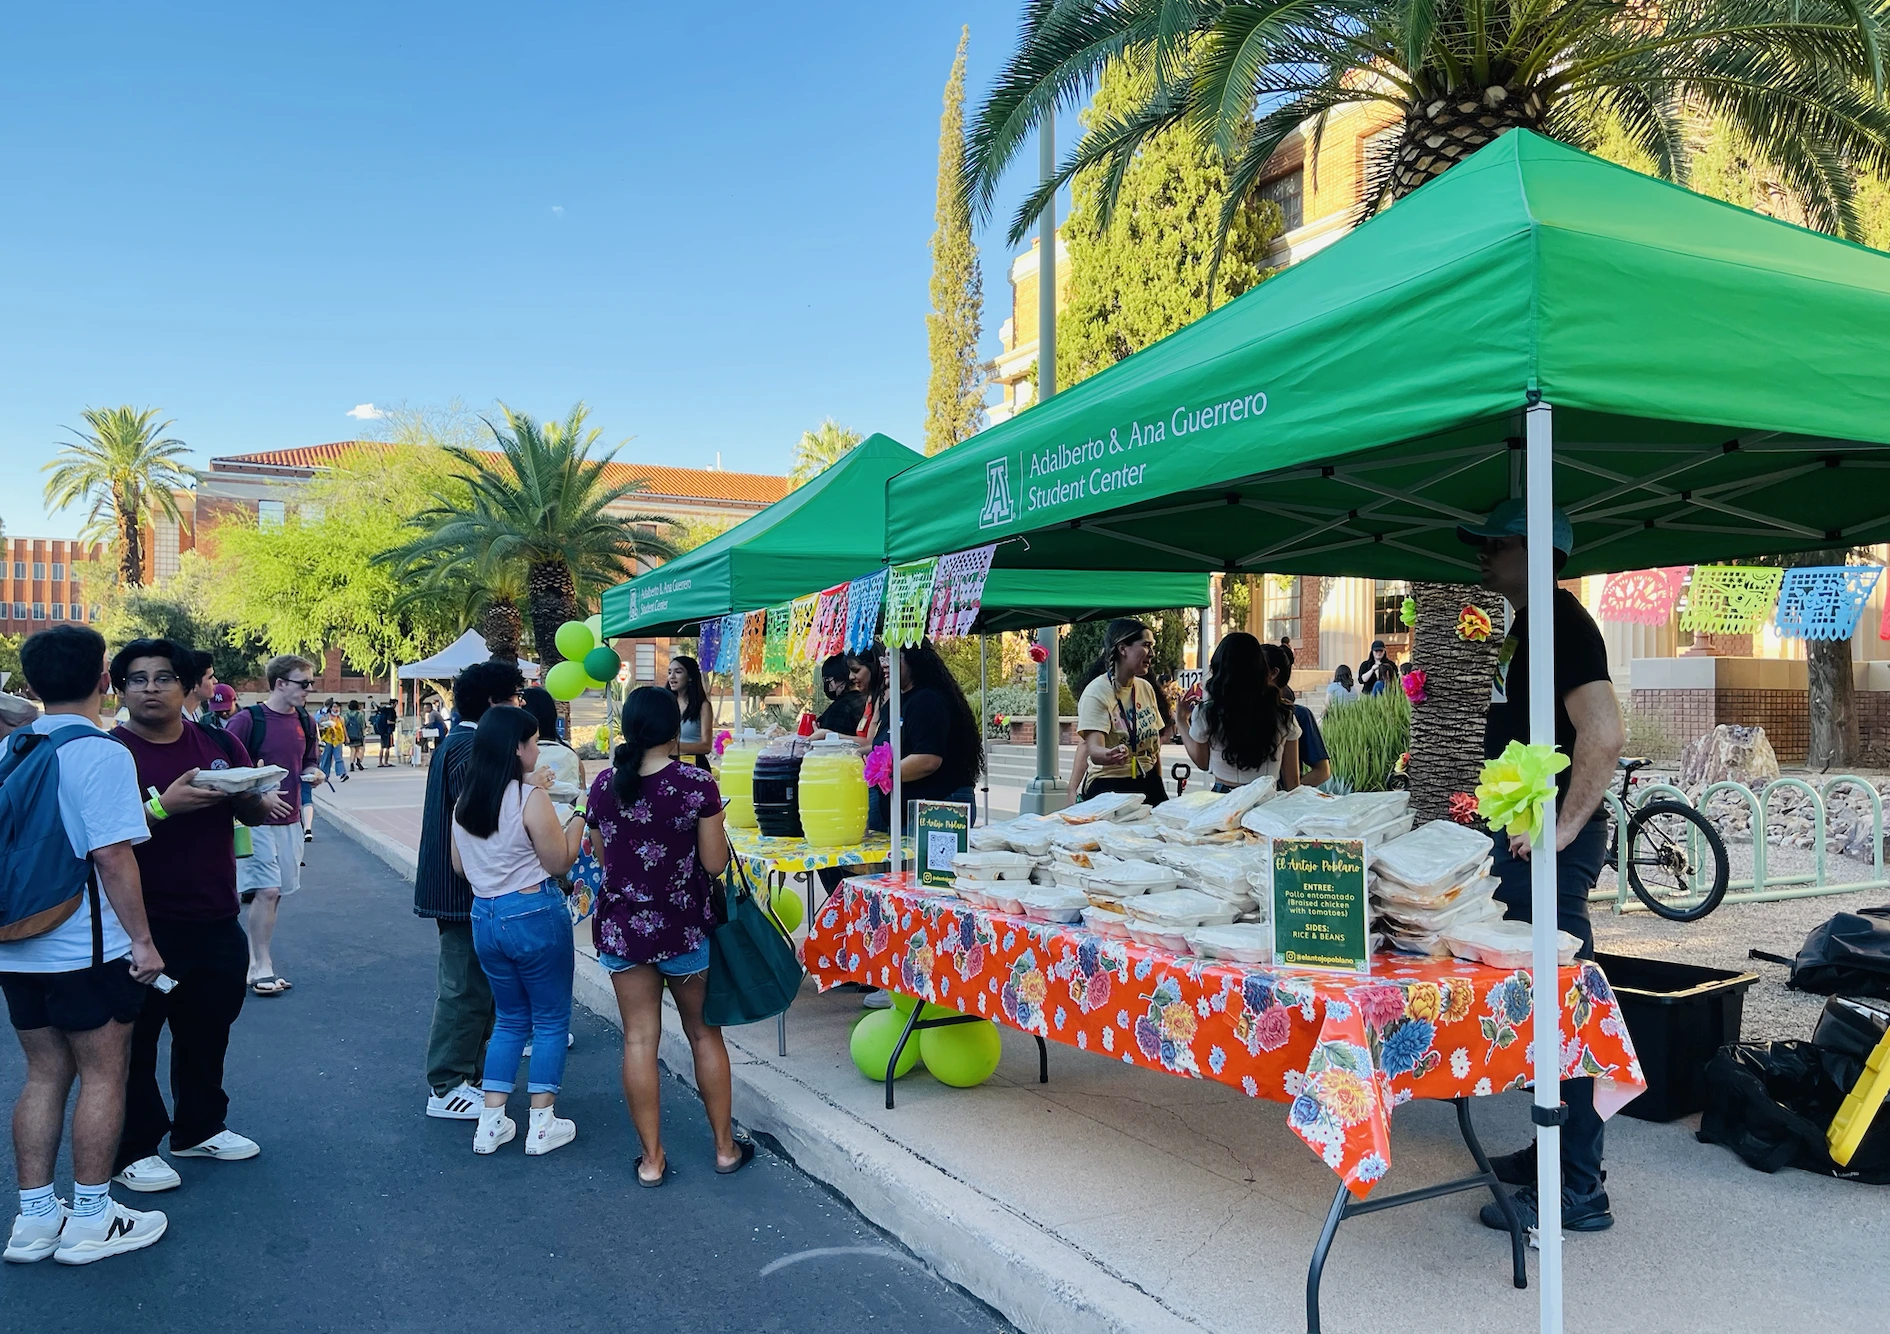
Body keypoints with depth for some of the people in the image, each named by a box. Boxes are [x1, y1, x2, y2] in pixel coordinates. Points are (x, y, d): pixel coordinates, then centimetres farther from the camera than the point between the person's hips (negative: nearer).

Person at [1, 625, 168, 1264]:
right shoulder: (101, 753, -16)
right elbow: (113, 854, -21)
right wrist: (142, 940, -15)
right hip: (88, 948, -7)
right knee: (102, 1074, 5)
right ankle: (90, 1219, 12)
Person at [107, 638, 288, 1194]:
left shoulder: (220, 743, 6)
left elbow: (251, 812, 15)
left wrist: (260, 800, -7)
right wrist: (164, 806, -29)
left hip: (216, 919, 6)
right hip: (146, 925, -5)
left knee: (207, 1030, 19)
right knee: (134, 1038, 4)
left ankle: (199, 1128, 36)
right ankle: (132, 1150, 19)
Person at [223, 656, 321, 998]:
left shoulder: (306, 722, 8)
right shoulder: (248, 720, -10)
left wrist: (312, 774, -2)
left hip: (290, 819, 6)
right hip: (257, 819, -6)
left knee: (274, 893, 9)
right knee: (267, 890, -10)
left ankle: (256, 960, 20)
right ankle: (261, 968, -1)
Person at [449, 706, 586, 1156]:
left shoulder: (465, 800, 3)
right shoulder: (531, 799, -17)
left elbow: (459, 865, 14)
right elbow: (559, 862, -11)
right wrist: (578, 817, 3)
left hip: (485, 916, 7)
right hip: (534, 916, -6)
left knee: (509, 1017, 20)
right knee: (551, 1019, 9)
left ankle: (491, 1122, 20)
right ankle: (542, 1124, 14)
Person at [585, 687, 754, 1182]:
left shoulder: (604, 786, -4)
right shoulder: (697, 784, -15)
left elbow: (603, 857, 7)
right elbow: (715, 863, -11)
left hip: (621, 930, 2)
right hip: (684, 928, -2)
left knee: (639, 1040, 9)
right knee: (704, 1035, 13)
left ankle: (652, 1158, 16)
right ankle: (725, 1146, 25)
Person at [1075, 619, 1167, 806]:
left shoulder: (1146, 688, 7)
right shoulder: (1096, 693, -14)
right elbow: (1094, 751, -24)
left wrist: (1160, 788, 12)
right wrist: (1110, 755, -46)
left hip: (1148, 784, 6)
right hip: (1110, 787, -6)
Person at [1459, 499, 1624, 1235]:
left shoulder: (1561, 622, -16)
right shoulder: (1525, 623, 16)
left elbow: (1604, 733, -27)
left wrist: (1566, 827, -21)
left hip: (1549, 841, -10)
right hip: (1522, 831, 10)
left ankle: (1578, 1187, 5)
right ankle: (1553, 1148, 31)